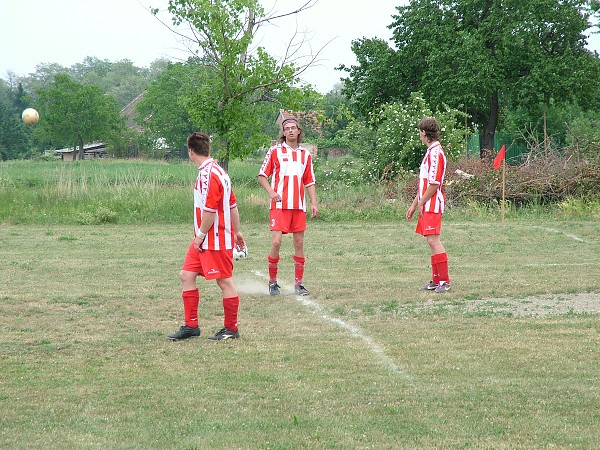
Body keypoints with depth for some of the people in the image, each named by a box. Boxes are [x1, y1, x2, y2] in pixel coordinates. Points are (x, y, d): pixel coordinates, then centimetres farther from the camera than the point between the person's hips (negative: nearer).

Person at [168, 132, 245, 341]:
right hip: (204, 239, 10)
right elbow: (233, 205, 18)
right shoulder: (215, 171, 13)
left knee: (224, 281, -1)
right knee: (186, 275, 9)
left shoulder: (208, 174, -19)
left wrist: (201, 235, -15)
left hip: (216, 240, -10)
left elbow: (210, 210, -23)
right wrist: (236, 231, 23)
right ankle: (191, 325, 13)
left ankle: (231, 329, 8)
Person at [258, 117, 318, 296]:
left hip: (299, 206, 4)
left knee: (299, 243, 4)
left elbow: (309, 181, 16)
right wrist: (271, 192, -13)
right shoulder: (275, 151, 2)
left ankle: (298, 283, 11)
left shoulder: (305, 154, 12)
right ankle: (272, 282, 2)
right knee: (276, 242, -12)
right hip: (279, 205, -4)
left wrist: (313, 203, 7)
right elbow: (262, 176, 4)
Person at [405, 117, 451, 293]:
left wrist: (421, 202, -11)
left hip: (432, 205, -10)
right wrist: (414, 205, 23)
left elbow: (434, 183, -19)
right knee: (432, 242, 10)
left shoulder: (436, 153, -14)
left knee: (433, 241, -12)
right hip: (427, 206, 10)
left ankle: (444, 281, -12)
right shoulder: (430, 152, 18)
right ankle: (436, 281, 14)